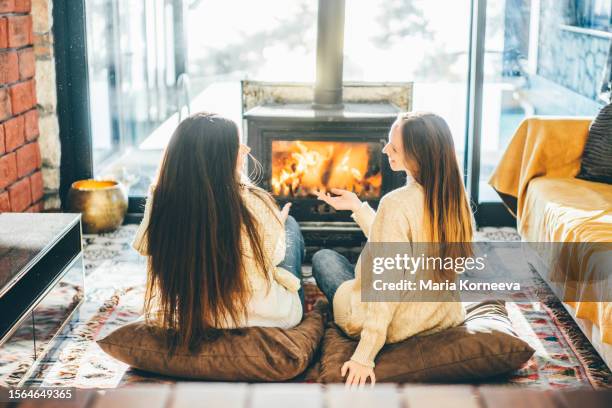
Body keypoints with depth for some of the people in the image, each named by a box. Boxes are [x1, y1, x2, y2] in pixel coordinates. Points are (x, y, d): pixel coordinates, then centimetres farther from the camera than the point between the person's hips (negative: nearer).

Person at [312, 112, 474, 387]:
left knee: (323, 258, 19)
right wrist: (357, 207, 13)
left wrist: (364, 357, -24)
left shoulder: (397, 204, -28)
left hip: (396, 323, -8)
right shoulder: (454, 197, -5)